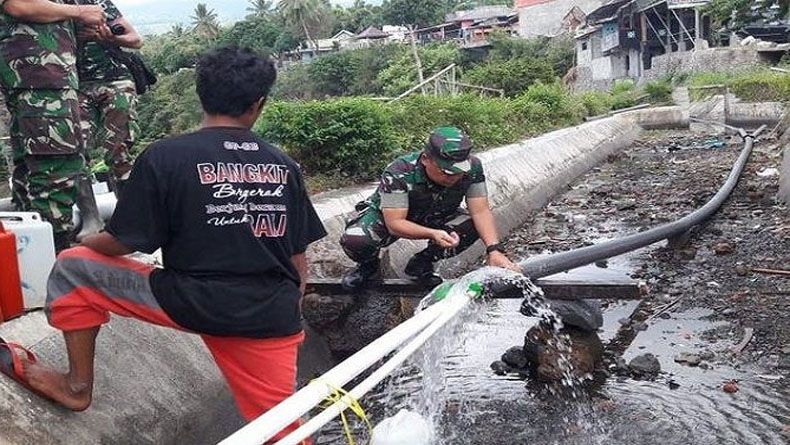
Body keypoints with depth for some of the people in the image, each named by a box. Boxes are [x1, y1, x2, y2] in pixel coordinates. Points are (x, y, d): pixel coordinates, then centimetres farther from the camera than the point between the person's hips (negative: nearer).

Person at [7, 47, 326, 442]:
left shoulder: (165, 156, -7)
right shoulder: (284, 166, 6)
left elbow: (121, 244, -1)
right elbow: (299, 262, 9)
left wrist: (87, 242, 22)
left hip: (192, 303, -4)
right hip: (272, 319, 4)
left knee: (72, 267, 15)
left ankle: (78, 387, 26)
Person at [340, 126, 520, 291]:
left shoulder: (472, 167, -25)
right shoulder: (398, 174, -36)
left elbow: (480, 211, -23)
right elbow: (395, 223, -37)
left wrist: (495, 250, -38)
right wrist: (433, 234, -53)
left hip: (434, 218, 4)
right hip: (387, 215, -4)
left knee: (473, 226, -25)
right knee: (354, 241, -33)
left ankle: (421, 264, 0)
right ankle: (369, 265, 7)